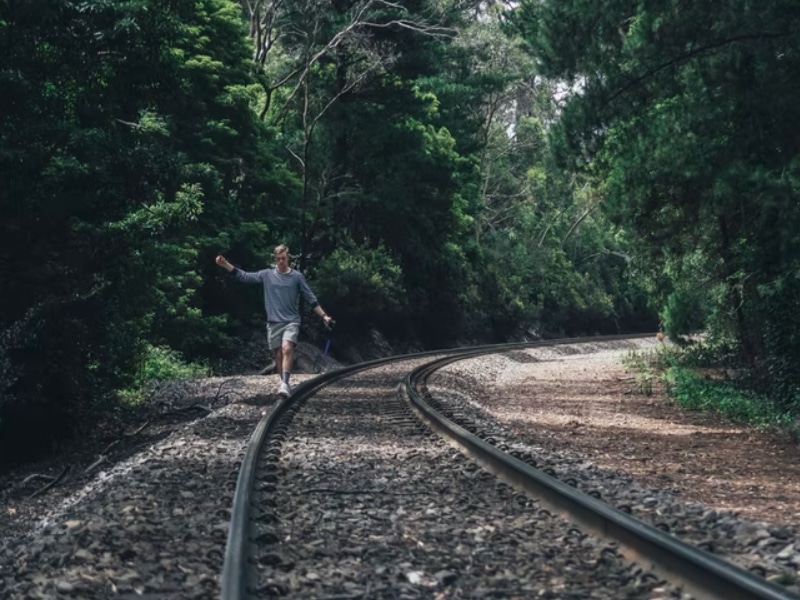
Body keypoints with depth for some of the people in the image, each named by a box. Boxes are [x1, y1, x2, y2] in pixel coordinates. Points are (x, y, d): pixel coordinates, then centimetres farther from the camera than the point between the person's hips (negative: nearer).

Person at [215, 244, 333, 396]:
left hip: (291, 321, -2)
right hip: (274, 322, 3)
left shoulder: (297, 276, 1)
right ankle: (284, 383, 20)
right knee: (278, 355, 5)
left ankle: (285, 384, -27)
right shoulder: (267, 275, 5)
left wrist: (324, 315, -2)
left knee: (287, 349, -23)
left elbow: (311, 298, 4)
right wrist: (225, 264, -4)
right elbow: (244, 276, 5)